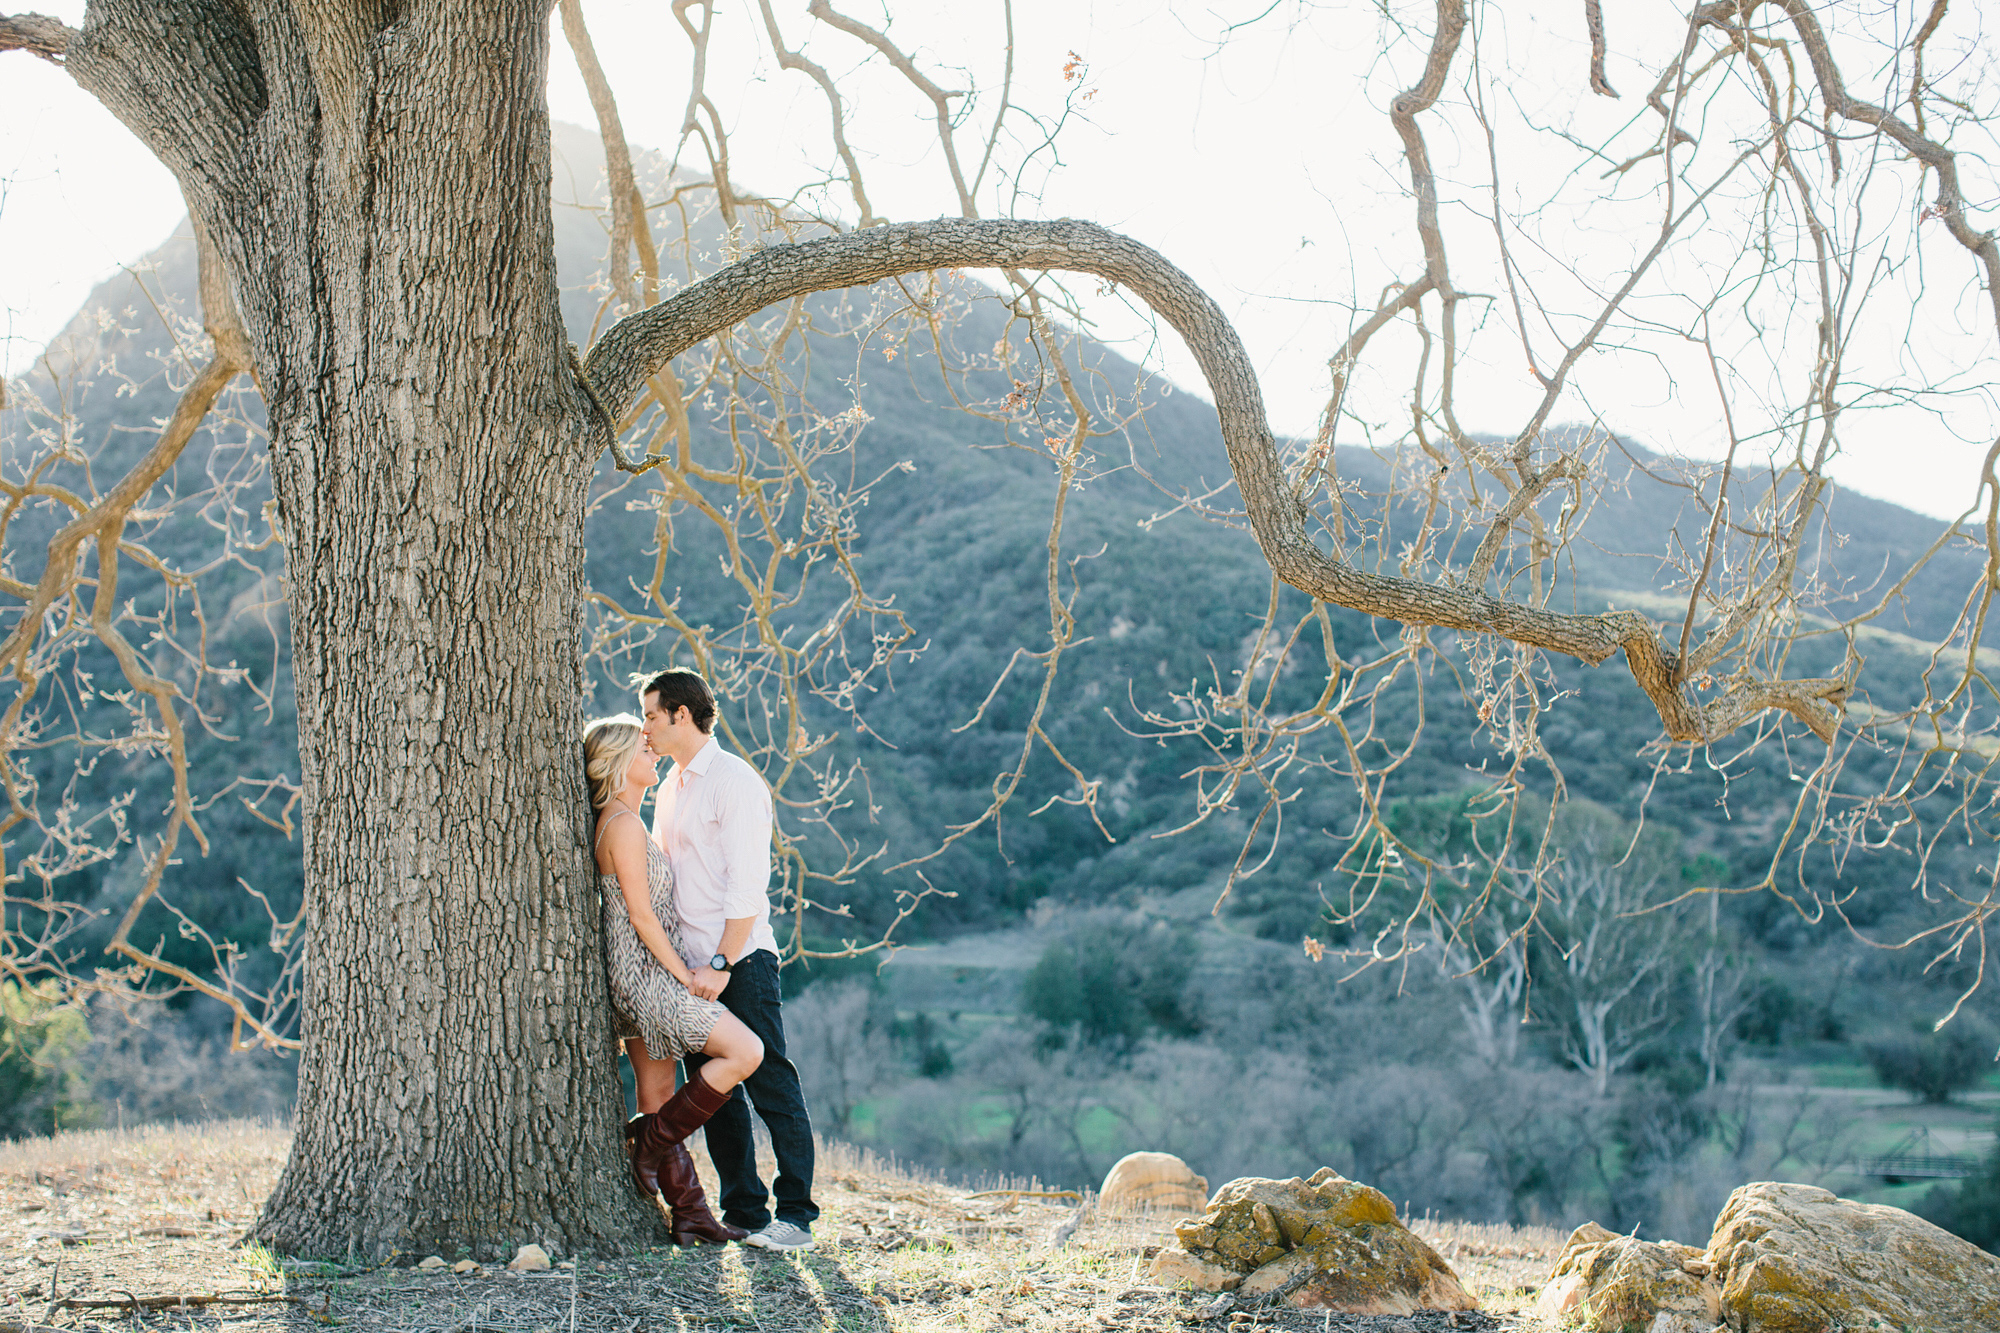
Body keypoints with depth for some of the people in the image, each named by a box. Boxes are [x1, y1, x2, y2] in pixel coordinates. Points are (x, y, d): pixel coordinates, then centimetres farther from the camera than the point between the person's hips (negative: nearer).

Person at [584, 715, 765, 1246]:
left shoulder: (618, 823, 16)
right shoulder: (625, 825, -15)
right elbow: (641, 914, -18)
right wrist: (687, 976, -14)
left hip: (640, 976, 11)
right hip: (647, 970, -11)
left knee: (660, 1096, 9)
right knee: (745, 1052, -13)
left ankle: (690, 1215, 11)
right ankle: (647, 1141, -4)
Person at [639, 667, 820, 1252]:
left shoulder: (734, 781, -9)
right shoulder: (670, 787, 18)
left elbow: (748, 884, -16)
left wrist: (721, 963, -20)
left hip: (740, 962, -9)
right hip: (691, 964, 9)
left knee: (770, 1084, -6)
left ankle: (796, 1214, -2)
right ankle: (744, 1212, 16)